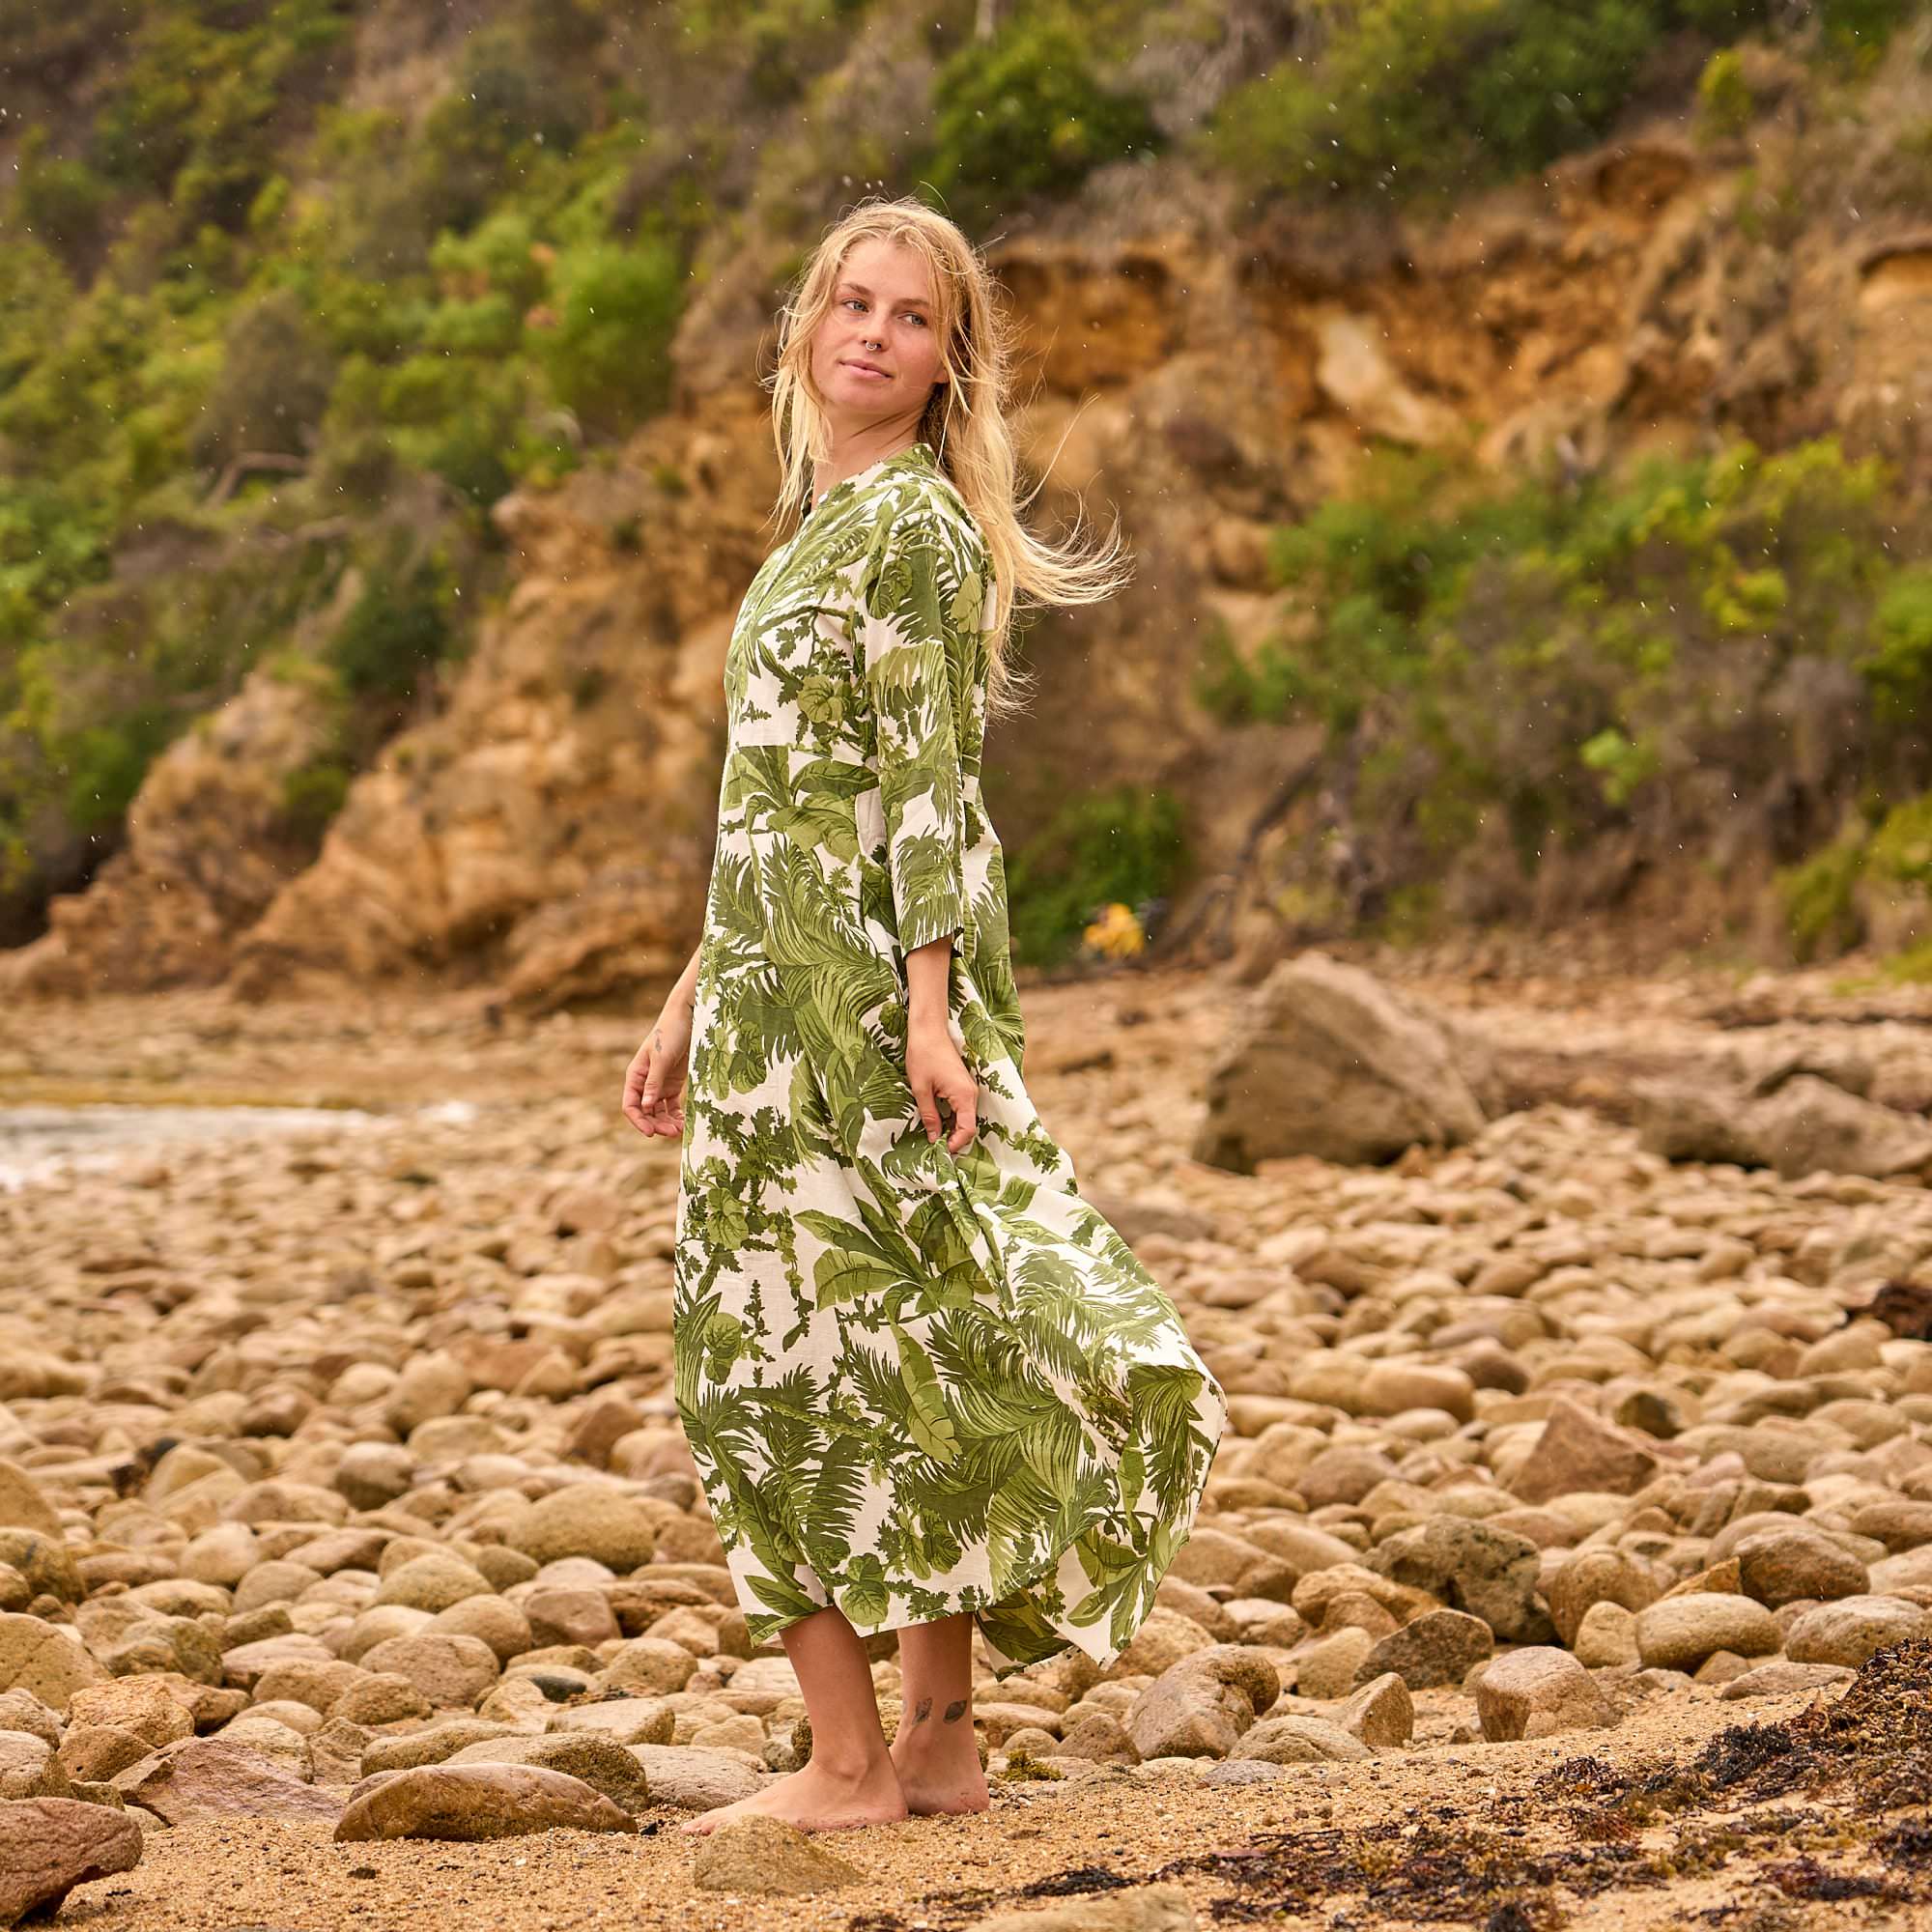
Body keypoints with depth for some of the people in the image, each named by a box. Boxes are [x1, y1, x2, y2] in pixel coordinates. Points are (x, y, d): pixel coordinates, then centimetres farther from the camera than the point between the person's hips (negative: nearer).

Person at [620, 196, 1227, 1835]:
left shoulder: (914, 521, -8)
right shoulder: (822, 520, 19)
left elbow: (927, 780, -15)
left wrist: (927, 1005, -22)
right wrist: (690, 1005, 22)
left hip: (867, 978, -9)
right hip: (782, 974, 9)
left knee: (809, 1349, -6)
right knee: (896, 1349, 9)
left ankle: (854, 1763, 0)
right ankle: (939, 1745, 14)